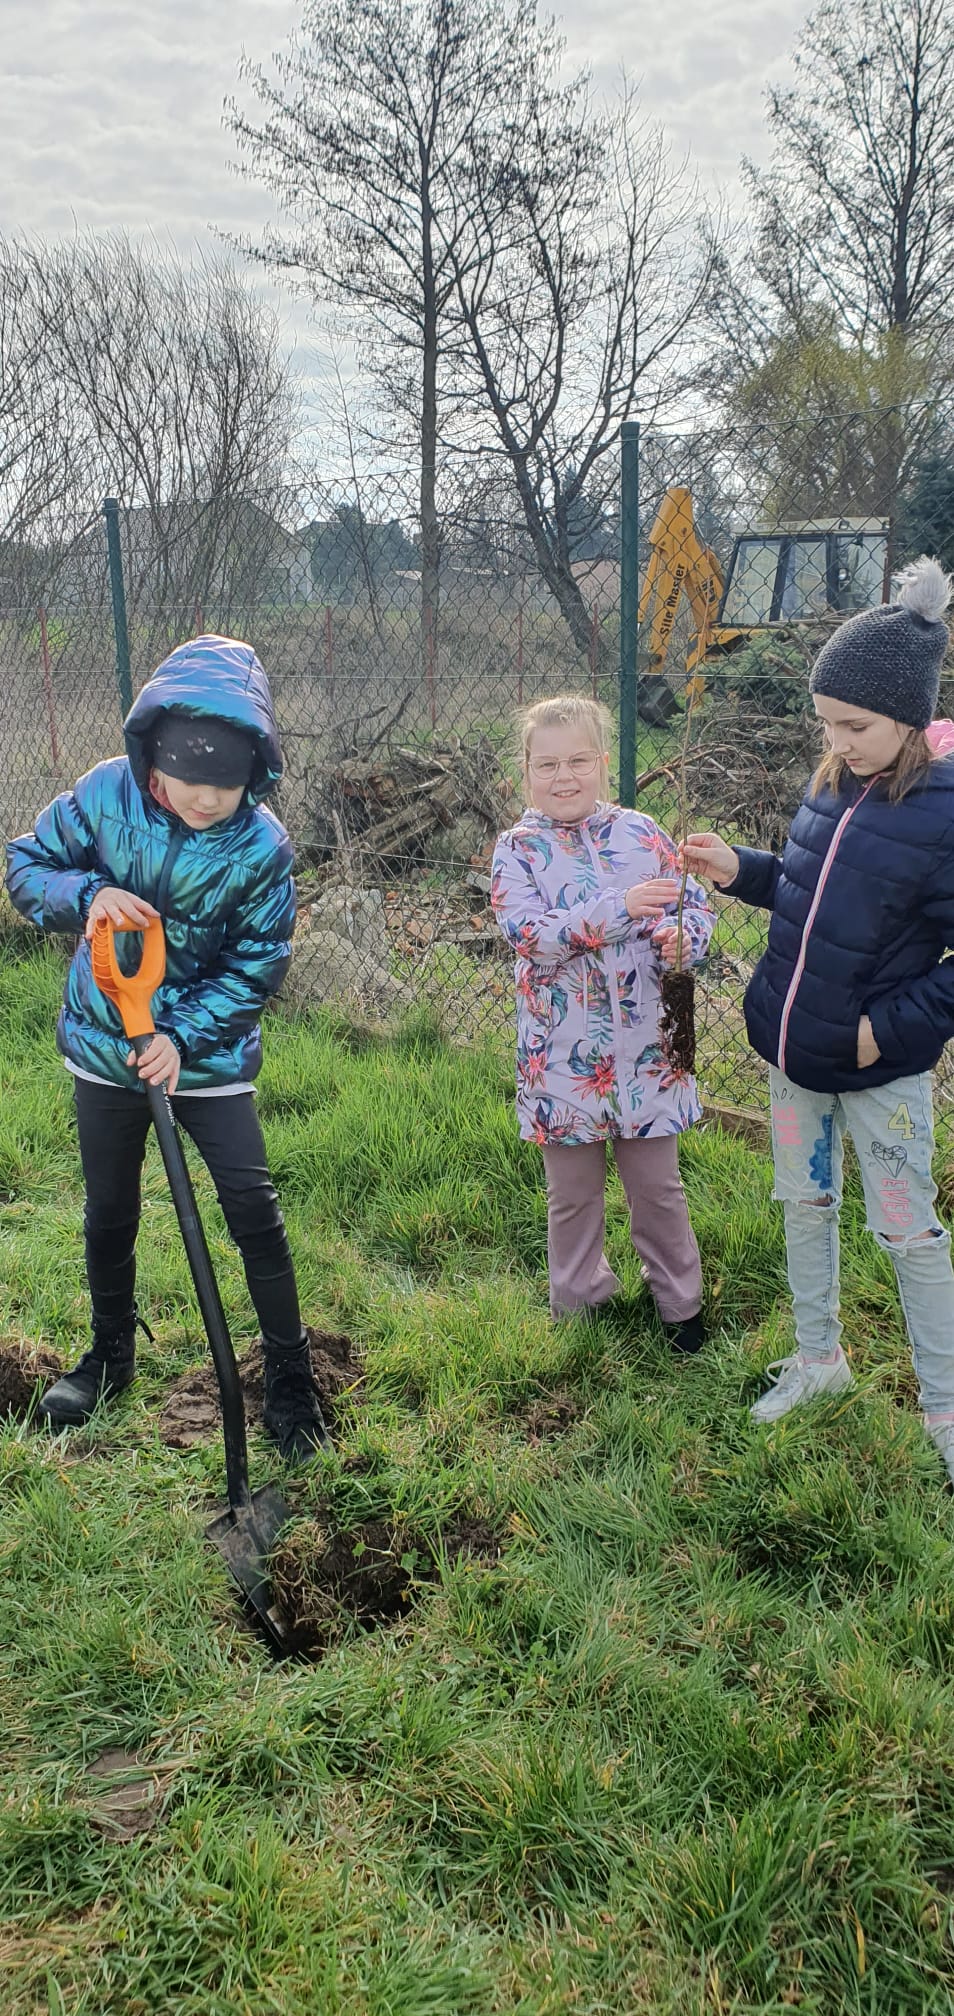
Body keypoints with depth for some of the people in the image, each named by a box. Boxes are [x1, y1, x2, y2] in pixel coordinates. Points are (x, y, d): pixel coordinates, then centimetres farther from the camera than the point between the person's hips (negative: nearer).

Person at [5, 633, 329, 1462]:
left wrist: (184, 1036, -24)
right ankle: (111, 1353, 41)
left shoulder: (263, 845, -19)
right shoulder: (104, 795, -15)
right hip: (104, 1043, 2)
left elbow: (257, 965, -13)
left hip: (209, 1051, -2)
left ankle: (290, 1374, 16)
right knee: (110, 1213, 16)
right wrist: (87, 894, -26)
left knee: (254, 1208, -3)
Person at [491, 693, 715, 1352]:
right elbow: (528, 934, -19)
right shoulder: (518, 848, -5)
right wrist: (623, 908, -28)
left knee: (658, 1186, 15)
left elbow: (697, 906, 6)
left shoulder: (642, 833, 1)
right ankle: (579, 1305, 35)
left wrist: (680, 937, -18)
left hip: (645, 1048, 1)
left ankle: (681, 1302, 34)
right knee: (574, 1193, 15)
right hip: (564, 1055, -1)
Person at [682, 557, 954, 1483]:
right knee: (805, 1201, 19)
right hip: (791, 1048, 7)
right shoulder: (833, 784, -1)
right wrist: (739, 870, 0)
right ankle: (820, 1354, 39)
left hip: (880, 1068, -6)